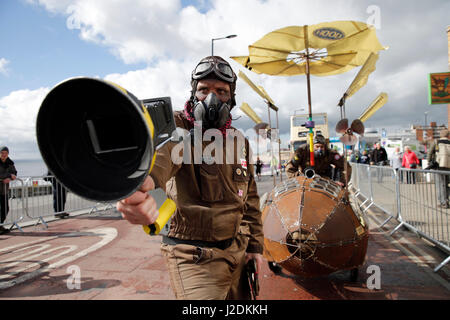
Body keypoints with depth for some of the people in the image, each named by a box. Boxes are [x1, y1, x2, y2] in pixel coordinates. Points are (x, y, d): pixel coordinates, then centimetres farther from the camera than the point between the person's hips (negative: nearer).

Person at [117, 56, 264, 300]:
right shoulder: (178, 127, -11)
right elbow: (160, 150, -37)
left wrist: (255, 245, 12)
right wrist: (138, 181, -59)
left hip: (238, 252, 6)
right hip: (195, 258, -6)